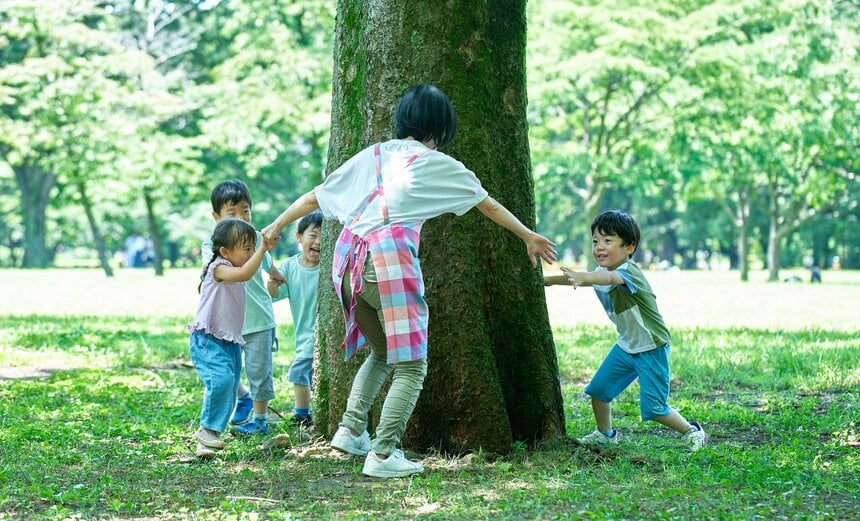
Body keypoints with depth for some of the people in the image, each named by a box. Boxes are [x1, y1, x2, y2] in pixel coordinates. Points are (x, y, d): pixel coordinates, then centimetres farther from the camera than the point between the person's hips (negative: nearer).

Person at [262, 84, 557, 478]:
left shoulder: (372, 155, 19)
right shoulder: (437, 164, 7)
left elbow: (316, 196, 21)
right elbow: (488, 205, 19)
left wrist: (277, 225, 35)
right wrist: (528, 236, 33)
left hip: (349, 261, 6)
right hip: (390, 261, -6)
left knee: (382, 352, 26)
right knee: (410, 366, 0)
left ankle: (350, 430, 15)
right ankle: (383, 455, -9)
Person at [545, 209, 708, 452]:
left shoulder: (628, 272, -28)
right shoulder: (602, 272, 0)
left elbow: (610, 278, -49)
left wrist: (582, 277, -68)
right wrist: (545, 280, -7)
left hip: (652, 349, -8)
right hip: (626, 346, 8)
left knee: (653, 408, -9)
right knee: (598, 389, 8)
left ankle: (692, 432, 14)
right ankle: (605, 433, 31)